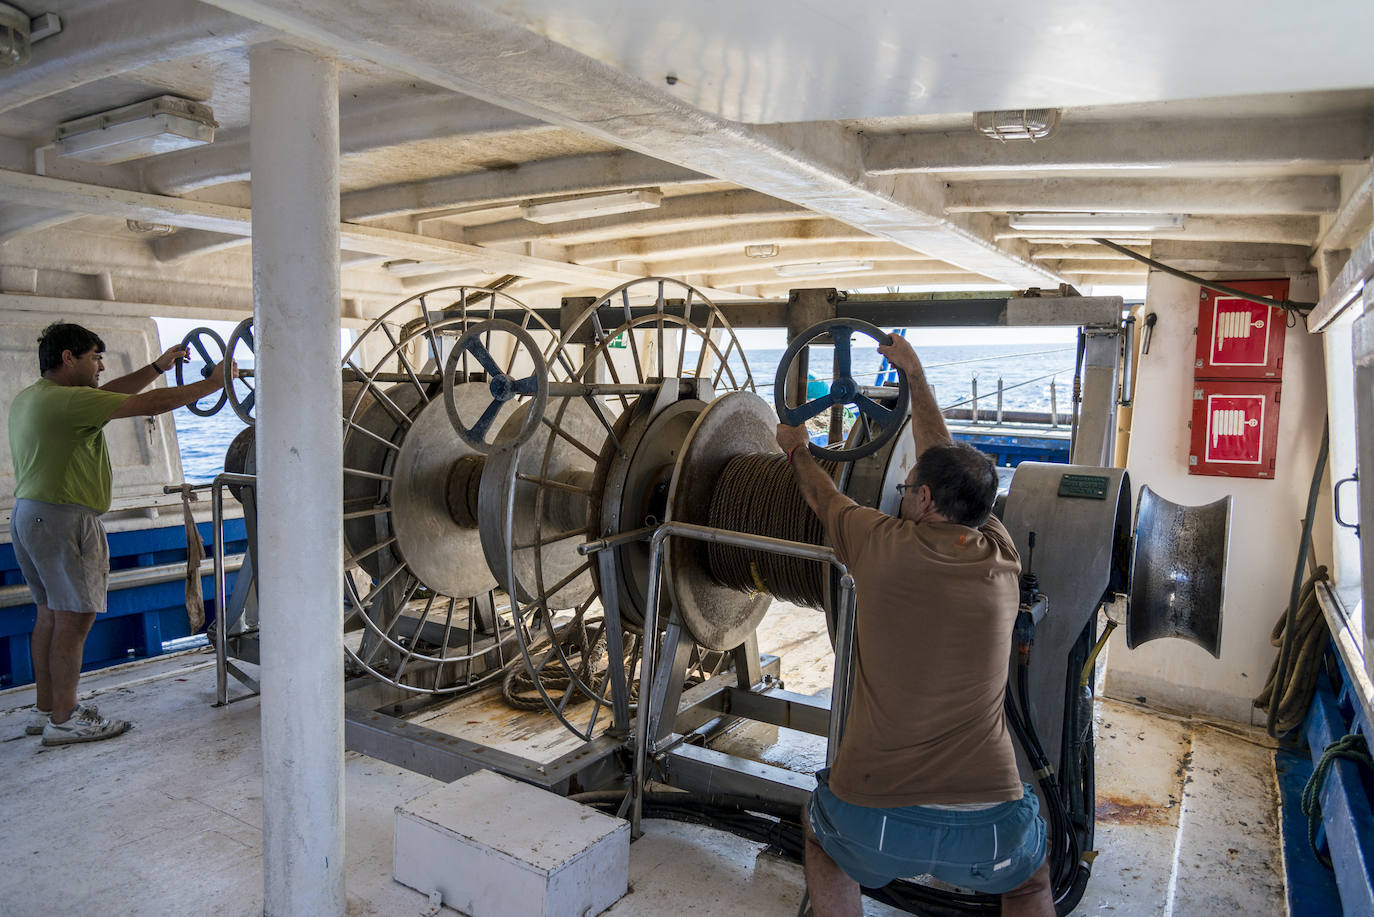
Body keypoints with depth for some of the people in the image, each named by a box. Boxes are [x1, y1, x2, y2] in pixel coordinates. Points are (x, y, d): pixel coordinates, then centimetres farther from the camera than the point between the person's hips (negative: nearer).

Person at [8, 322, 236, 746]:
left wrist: (157, 367, 20)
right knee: (74, 618, -5)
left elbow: (106, 393, 22)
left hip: (29, 515, 11)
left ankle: (45, 709, 23)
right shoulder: (66, 400, -16)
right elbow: (148, 404, -17)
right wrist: (212, 383, -9)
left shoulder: (28, 398, 15)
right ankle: (64, 720, 1)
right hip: (62, 518, -10)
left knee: (50, 614, 15)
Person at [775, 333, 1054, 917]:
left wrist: (796, 448, 37)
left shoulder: (886, 548, -8)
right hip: (987, 830, 2)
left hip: (873, 823, -2)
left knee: (818, 825, 33)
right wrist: (914, 374, 32)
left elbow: (821, 494, 15)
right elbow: (948, 461, 17)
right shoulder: (1002, 560, 1)